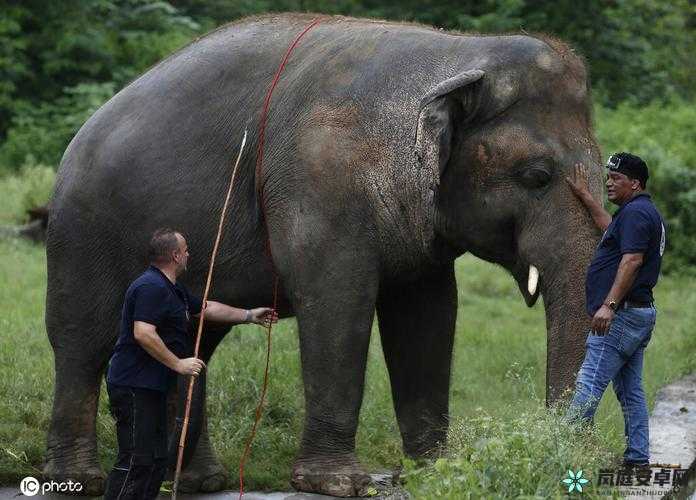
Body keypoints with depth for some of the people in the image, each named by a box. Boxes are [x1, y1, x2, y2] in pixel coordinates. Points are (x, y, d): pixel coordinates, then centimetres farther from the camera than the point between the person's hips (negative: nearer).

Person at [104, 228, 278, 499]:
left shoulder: (173, 290, 19)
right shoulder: (151, 287, -17)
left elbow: (207, 308, 34)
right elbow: (143, 334, -26)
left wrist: (250, 316, 38)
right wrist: (178, 364, -20)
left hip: (152, 387, 11)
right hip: (133, 387, -11)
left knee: (156, 461, 13)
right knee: (135, 461, -15)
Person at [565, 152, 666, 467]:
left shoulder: (636, 212, -13)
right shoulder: (645, 213, 20)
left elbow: (632, 261, -24)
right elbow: (611, 228, 40)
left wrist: (609, 304, -30)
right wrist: (584, 196, 45)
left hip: (623, 314, -11)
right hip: (640, 313, 11)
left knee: (589, 384, -14)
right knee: (631, 391, 11)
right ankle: (638, 457, 12)